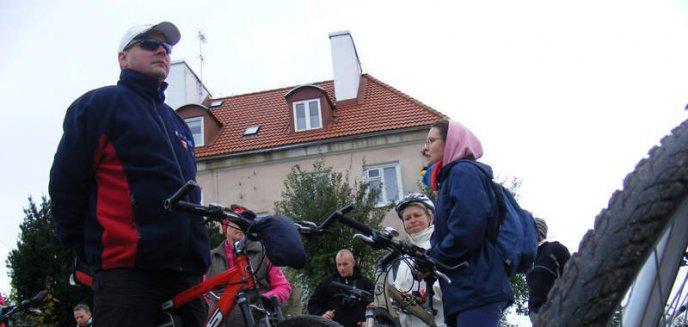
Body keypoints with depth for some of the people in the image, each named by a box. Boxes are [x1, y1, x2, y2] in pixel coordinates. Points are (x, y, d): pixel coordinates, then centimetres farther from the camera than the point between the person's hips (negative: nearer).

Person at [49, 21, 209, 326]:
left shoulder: (177, 122, 26)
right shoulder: (100, 103, 4)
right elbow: (65, 184, 0)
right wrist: (89, 252, 4)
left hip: (185, 273, 7)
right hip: (127, 270, -7)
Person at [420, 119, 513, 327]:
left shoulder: (464, 171, -4)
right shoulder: (451, 176, 24)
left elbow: (468, 228, -19)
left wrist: (433, 261, -9)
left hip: (476, 289, -10)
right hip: (465, 290, 10)